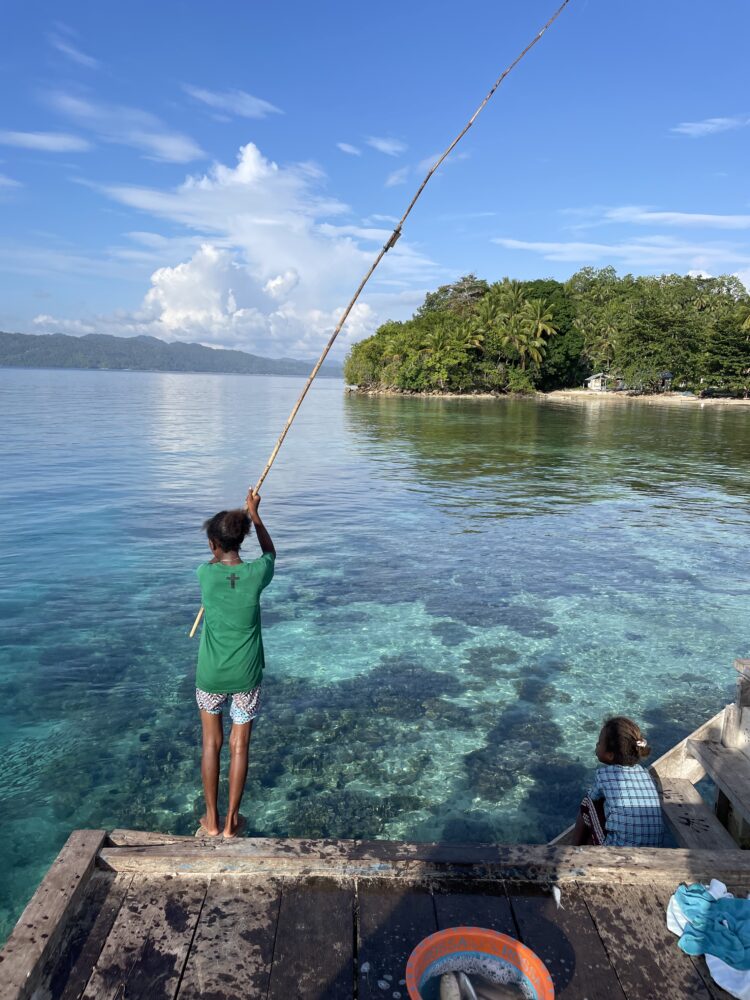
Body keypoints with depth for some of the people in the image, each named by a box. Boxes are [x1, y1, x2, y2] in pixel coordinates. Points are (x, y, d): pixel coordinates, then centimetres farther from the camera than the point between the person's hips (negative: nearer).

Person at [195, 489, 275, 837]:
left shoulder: (205, 574, -15)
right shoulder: (256, 574, -15)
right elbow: (270, 552, 9)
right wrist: (254, 514, 16)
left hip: (211, 675, 0)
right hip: (246, 676, 0)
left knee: (211, 743, 18)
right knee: (239, 746, 13)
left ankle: (212, 820, 28)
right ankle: (231, 821, 25)